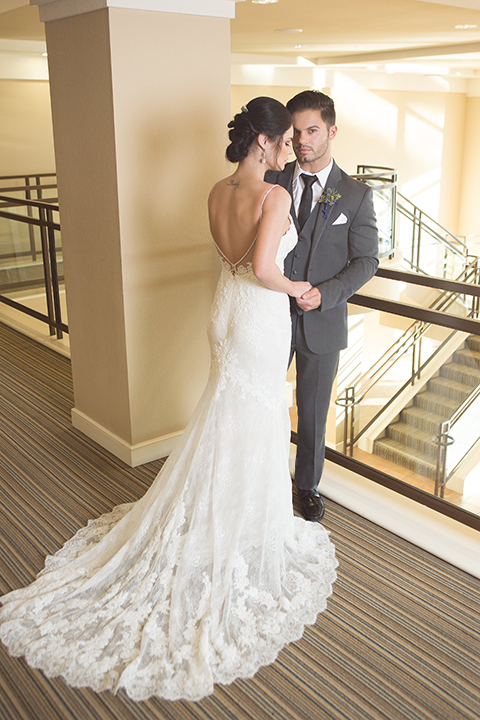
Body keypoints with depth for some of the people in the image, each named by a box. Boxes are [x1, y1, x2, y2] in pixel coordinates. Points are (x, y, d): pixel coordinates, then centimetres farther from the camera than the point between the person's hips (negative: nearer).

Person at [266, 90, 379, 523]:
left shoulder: (356, 195, -2)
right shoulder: (271, 183, 2)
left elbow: (366, 260, -4)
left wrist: (325, 294, -18)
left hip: (322, 323, -1)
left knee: (313, 413, 14)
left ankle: (308, 484, 35)